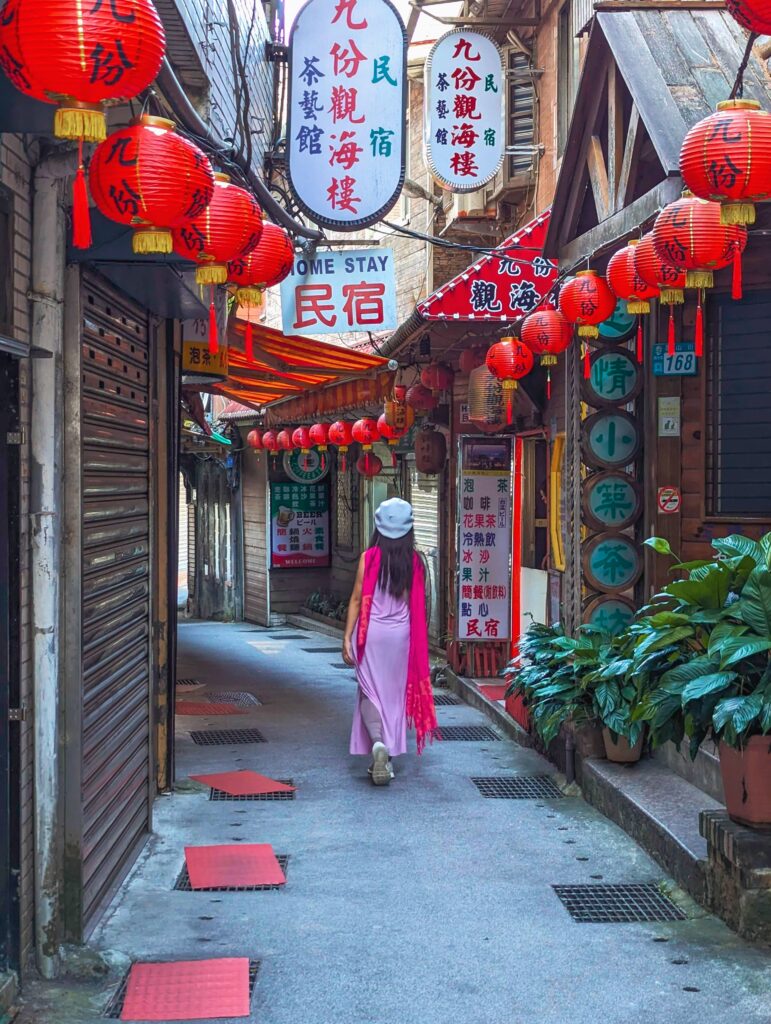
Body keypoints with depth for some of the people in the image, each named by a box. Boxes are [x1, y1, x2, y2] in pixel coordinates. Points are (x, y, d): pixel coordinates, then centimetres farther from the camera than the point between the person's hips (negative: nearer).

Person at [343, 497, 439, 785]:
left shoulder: (369, 558, -9)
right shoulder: (414, 562, -4)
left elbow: (357, 599, -8)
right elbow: (417, 605, -1)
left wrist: (347, 637, -2)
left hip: (371, 632, -2)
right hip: (401, 633, 2)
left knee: (370, 692, 6)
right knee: (394, 693, 13)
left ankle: (377, 742, -19)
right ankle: (387, 757, 17)